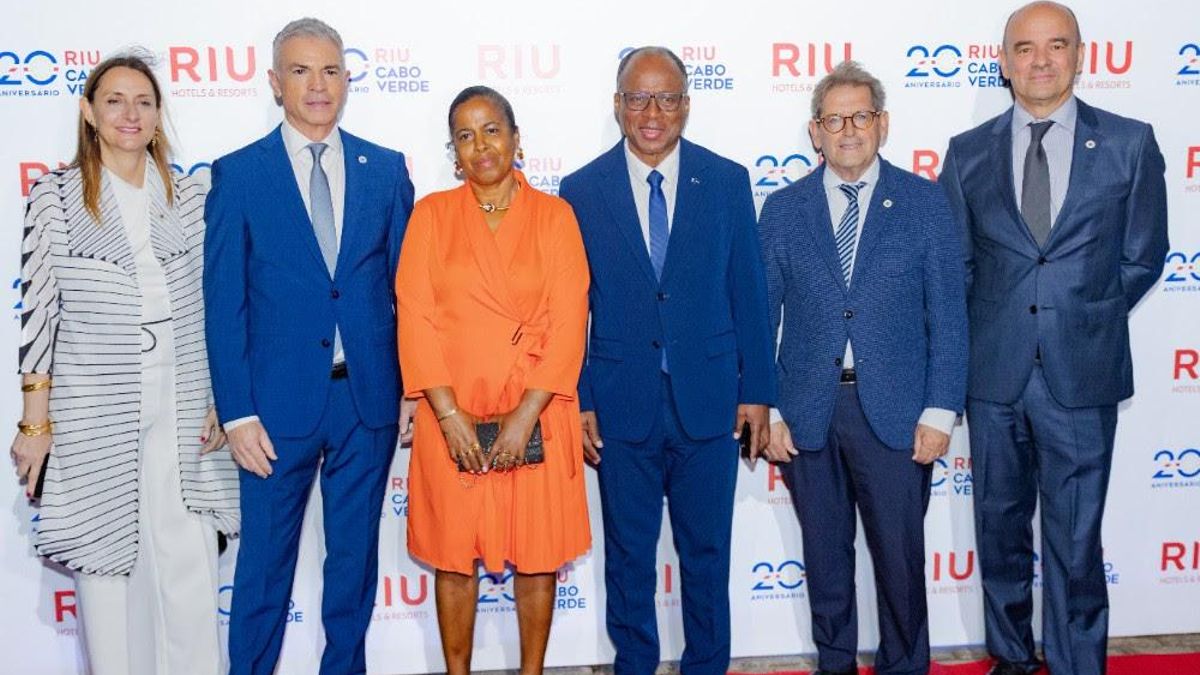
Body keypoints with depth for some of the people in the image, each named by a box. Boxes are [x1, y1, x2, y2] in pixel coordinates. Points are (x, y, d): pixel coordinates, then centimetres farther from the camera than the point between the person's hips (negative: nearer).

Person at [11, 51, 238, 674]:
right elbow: (38, 311, -1)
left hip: (182, 415, 2)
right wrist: (36, 422, -1)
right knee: (106, 566, 8)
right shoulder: (55, 196, -1)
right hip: (93, 417, -2)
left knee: (191, 573, 4)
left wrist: (219, 402, 5)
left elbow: (211, 308, 9)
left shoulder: (189, 199, 6)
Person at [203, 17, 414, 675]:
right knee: (264, 560, 9)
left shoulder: (386, 169, 5)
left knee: (355, 555, 14)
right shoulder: (237, 174, -1)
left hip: (368, 396, 2)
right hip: (278, 400, -2)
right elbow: (224, 303, -3)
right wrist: (237, 412, -9)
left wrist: (412, 387, 3)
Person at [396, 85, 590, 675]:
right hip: (451, 417, 1)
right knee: (453, 557, 8)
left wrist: (524, 416, -13)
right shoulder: (431, 214, 4)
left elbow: (568, 321, -5)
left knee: (536, 557, 8)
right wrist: (449, 414, -12)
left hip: (536, 416, 0)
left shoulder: (553, 215, 2)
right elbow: (415, 317, -3)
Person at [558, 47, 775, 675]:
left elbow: (748, 292, 4)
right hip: (621, 403, 0)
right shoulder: (581, 189, 0)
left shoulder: (727, 181, 2)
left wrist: (756, 388, 2)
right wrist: (576, 401, -2)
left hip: (709, 398, 1)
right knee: (628, 553, 13)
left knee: (707, 552, 11)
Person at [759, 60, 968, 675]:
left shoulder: (923, 202, 1)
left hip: (894, 411, -1)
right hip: (807, 412, 1)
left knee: (900, 554, 7)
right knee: (824, 554, 13)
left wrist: (940, 411, -6)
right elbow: (760, 317, 4)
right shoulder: (783, 210, 4)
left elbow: (948, 315, -1)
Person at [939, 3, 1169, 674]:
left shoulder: (1130, 143, 1)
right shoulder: (968, 152, 4)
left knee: (1076, 541, 4)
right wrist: (998, 323, 2)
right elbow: (956, 263, 8)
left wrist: (1086, 318, 5)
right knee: (1000, 530, 14)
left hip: (1082, 374, -2)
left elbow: (1142, 257, 5)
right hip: (994, 372, 2)